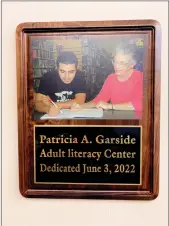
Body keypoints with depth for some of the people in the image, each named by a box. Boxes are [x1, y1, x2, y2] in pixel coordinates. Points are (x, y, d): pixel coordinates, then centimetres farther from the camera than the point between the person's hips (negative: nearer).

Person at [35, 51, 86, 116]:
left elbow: (80, 102, -17)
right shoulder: (47, 78, -11)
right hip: (52, 116, 0)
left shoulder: (79, 76, -9)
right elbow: (38, 103, -16)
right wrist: (49, 109, -37)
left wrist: (53, 104, -21)